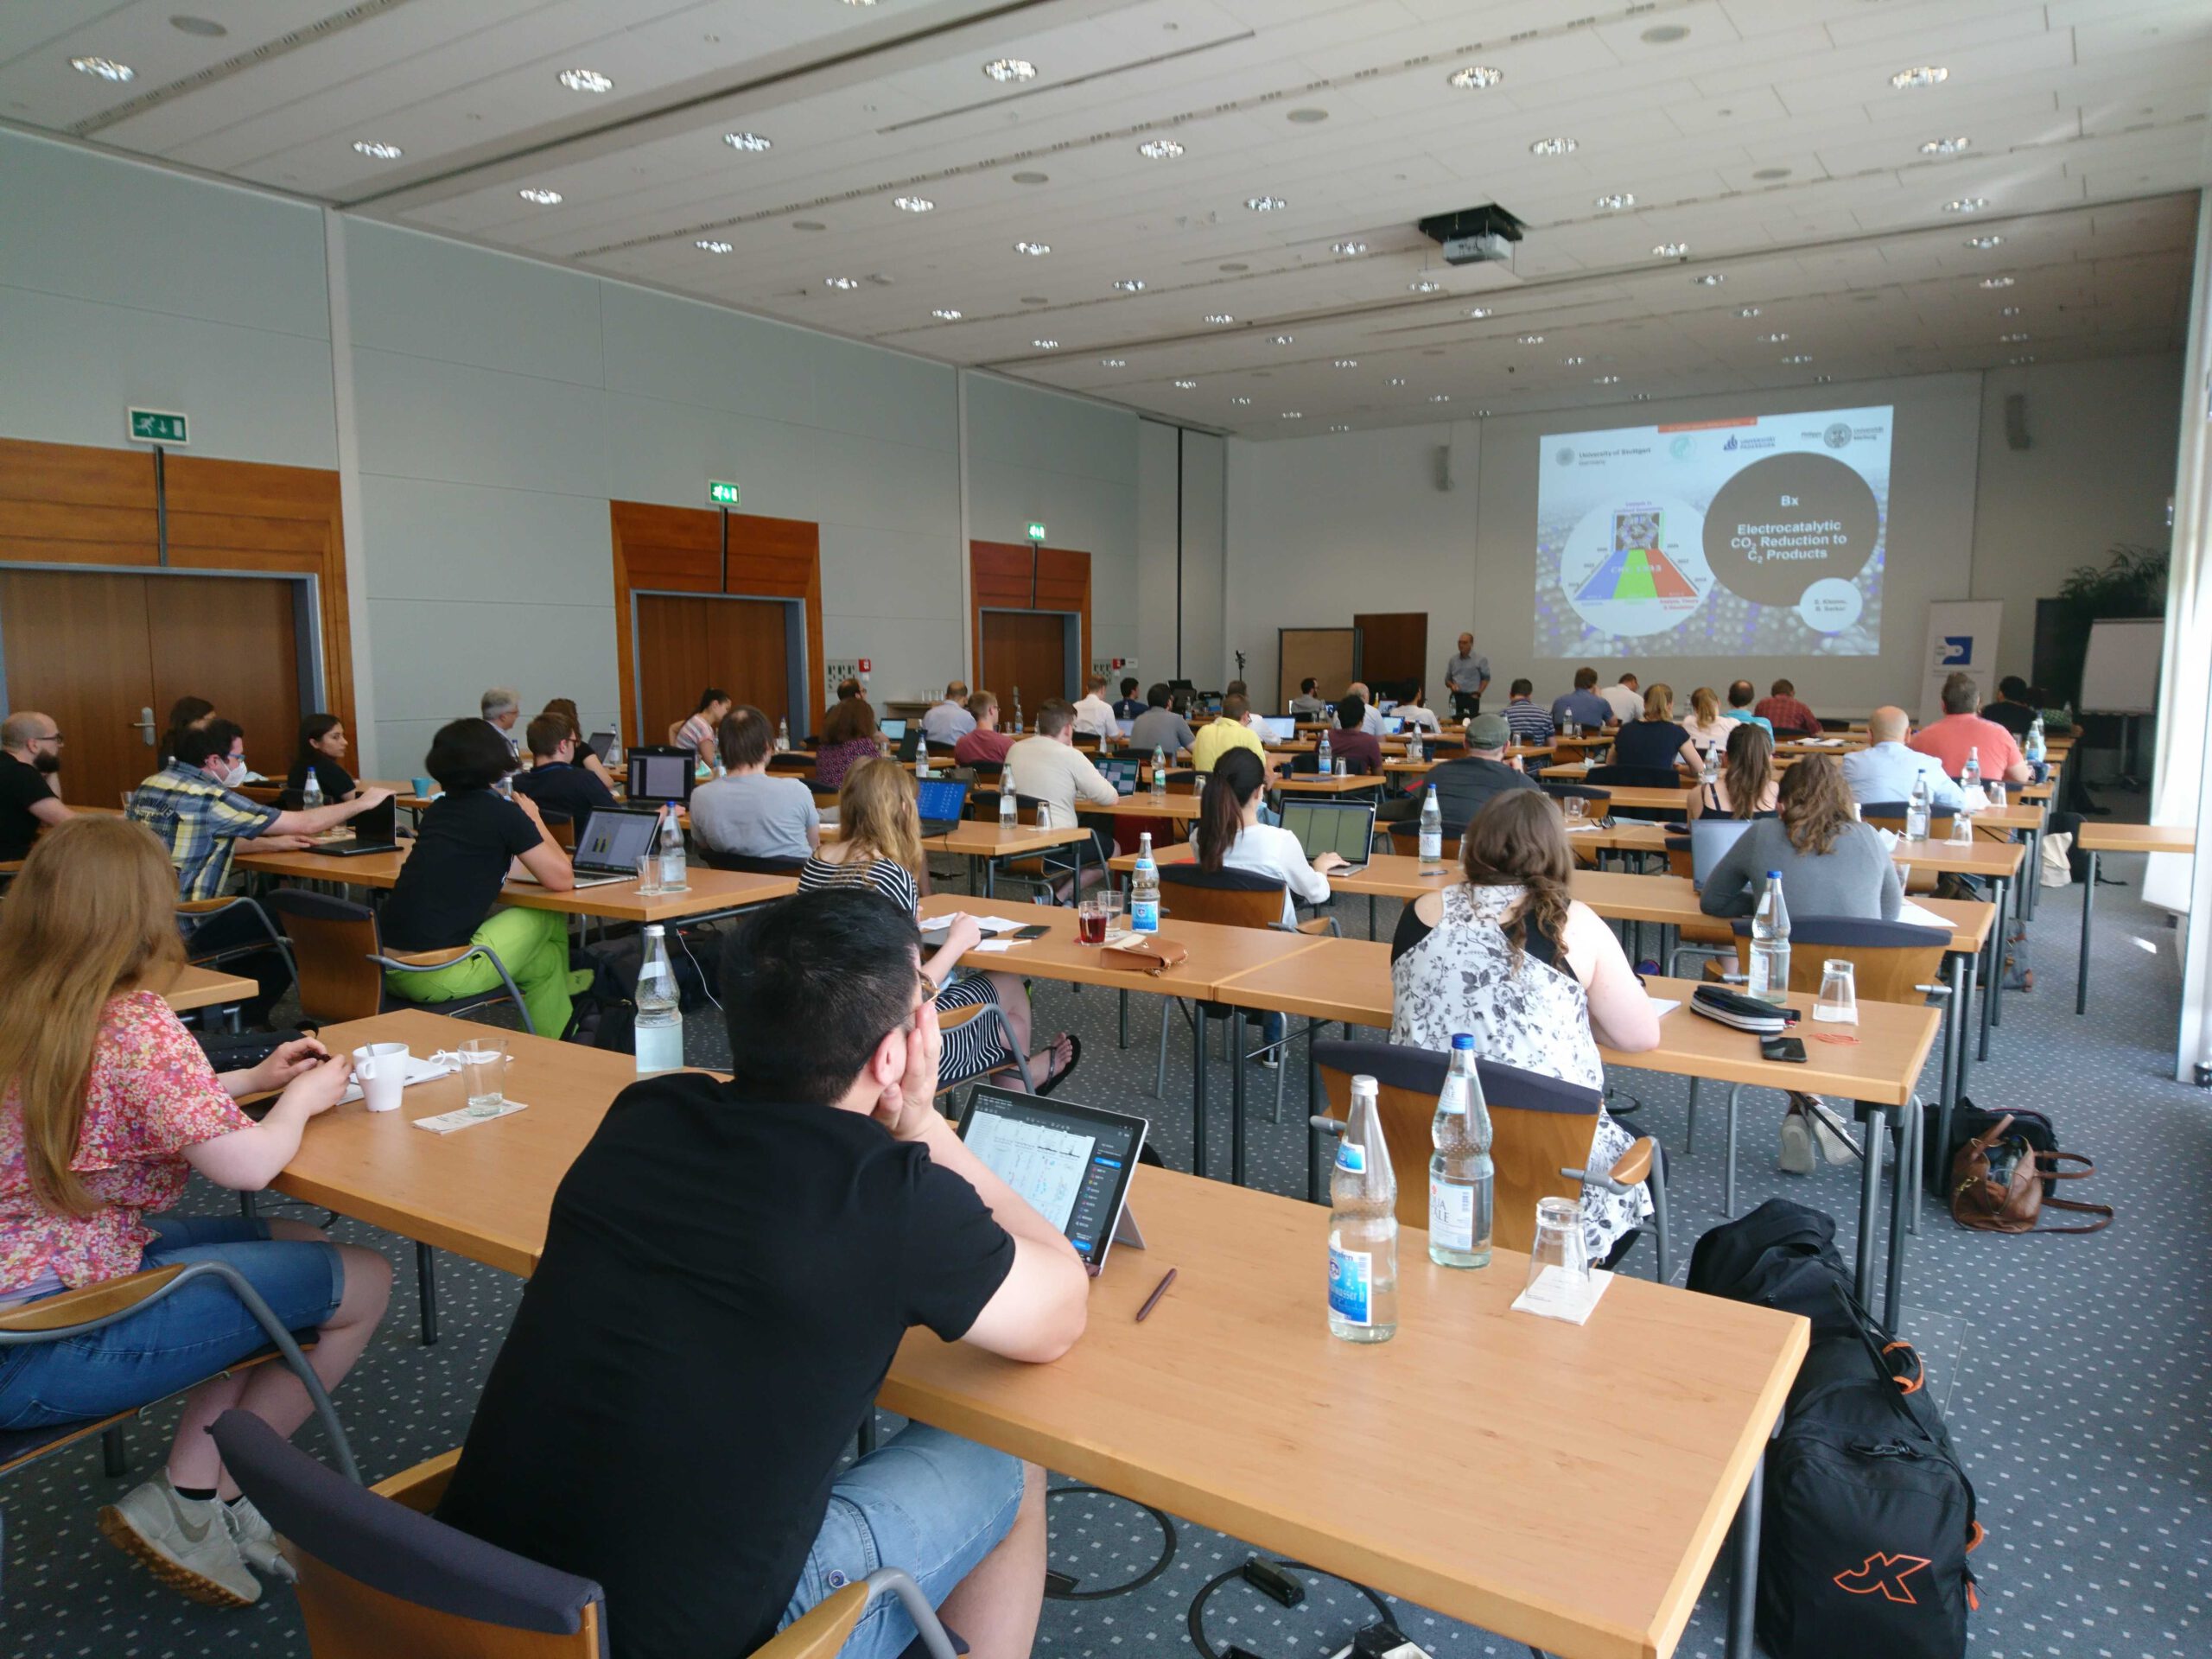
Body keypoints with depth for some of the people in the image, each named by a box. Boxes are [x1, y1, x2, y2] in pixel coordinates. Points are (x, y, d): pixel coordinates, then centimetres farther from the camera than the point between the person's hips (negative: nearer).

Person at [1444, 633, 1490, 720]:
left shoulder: (1480, 659, 0)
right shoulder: (1453, 659, 12)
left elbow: (1486, 678, 2)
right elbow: (1447, 679, 18)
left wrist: (1478, 693, -6)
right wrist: (1452, 685, -4)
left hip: (1471, 697, -4)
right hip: (1455, 697, 4)